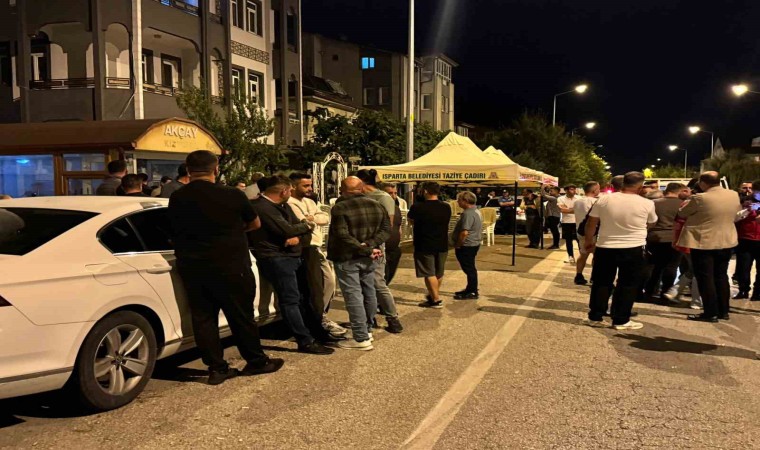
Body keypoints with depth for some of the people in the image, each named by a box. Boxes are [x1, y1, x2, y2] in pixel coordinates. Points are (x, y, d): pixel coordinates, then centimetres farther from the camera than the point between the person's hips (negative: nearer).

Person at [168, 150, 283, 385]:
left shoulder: (176, 200, -1)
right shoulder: (232, 196, -10)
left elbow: (175, 231, 11)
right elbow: (255, 224, 4)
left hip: (192, 269, 3)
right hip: (230, 267, -3)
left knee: (203, 317, 10)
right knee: (241, 316, 9)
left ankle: (216, 368, 13)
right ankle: (256, 361, 22)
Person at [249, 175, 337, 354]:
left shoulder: (283, 206, 15)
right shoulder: (262, 207, -18)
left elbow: (297, 227, 9)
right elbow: (286, 230, -23)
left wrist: (298, 237, -15)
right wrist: (306, 225, -5)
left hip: (292, 256, 10)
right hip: (276, 259, -10)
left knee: (304, 296, 15)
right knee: (290, 300, -7)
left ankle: (319, 333, 26)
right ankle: (305, 341, -1)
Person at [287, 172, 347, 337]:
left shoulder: (309, 202, 18)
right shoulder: (289, 204, -10)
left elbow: (326, 218, 5)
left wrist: (313, 217, -12)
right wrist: (314, 220, -7)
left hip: (318, 247, 9)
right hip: (307, 248, -9)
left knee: (329, 281, 13)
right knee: (317, 285, -6)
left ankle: (320, 316, 25)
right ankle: (322, 320, 3)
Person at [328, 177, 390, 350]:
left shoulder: (340, 208, -13)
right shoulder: (376, 206, 7)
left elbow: (343, 236, -21)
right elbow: (386, 229, 1)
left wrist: (367, 249, -16)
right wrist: (369, 245, -11)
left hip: (347, 258, -6)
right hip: (369, 258, 7)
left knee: (353, 296, -3)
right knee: (369, 293, 16)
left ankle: (361, 338, -2)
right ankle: (366, 330, 28)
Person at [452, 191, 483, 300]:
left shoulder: (468, 213, -23)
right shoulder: (476, 211, 12)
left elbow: (464, 233, -29)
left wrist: (458, 245, -15)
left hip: (467, 246, -11)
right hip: (473, 244, 11)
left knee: (469, 268, -2)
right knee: (470, 268, 18)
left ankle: (472, 292, 6)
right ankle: (470, 289, 29)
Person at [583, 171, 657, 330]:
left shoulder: (604, 200, -3)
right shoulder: (647, 204, -6)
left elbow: (591, 223, 2)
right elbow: (651, 223, 12)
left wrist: (589, 241, 14)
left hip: (605, 247, 2)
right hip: (634, 249, -2)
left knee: (601, 283, 12)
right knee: (627, 285, 9)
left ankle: (595, 317, 17)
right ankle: (621, 320, 13)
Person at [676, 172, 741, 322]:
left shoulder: (700, 198, -19)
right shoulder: (734, 195, 0)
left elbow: (682, 214, -4)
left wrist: (687, 204, 17)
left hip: (703, 243, -6)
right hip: (727, 242, 7)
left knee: (705, 278, 1)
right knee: (721, 276, 16)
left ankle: (711, 313, 3)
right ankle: (723, 311, 22)